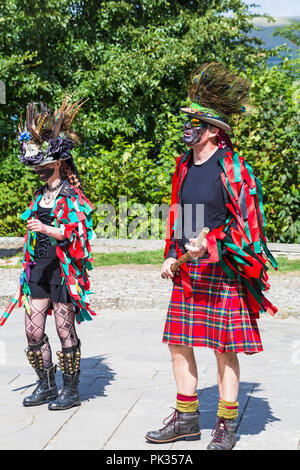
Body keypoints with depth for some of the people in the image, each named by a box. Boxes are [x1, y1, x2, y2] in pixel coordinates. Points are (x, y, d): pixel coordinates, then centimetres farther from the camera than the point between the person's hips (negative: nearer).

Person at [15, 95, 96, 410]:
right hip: (39, 267, 7)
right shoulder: (40, 195, 16)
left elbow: (75, 234, -16)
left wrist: (47, 230, -31)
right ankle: (46, 384, 20)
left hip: (63, 269, -7)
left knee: (65, 330, -2)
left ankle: (71, 389, 9)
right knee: (33, 330, 6)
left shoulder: (72, 196, -6)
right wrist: (28, 267, 21)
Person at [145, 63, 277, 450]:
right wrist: (172, 256, 12)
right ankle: (186, 418, 23)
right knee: (178, 342, 9)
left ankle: (226, 425, 13)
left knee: (224, 346, 0)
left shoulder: (231, 168, -10)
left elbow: (246, 221, -12)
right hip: (188, 270, 7)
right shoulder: (184, 167, 12)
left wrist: (209, 244, -22)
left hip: (222, 269, -7)